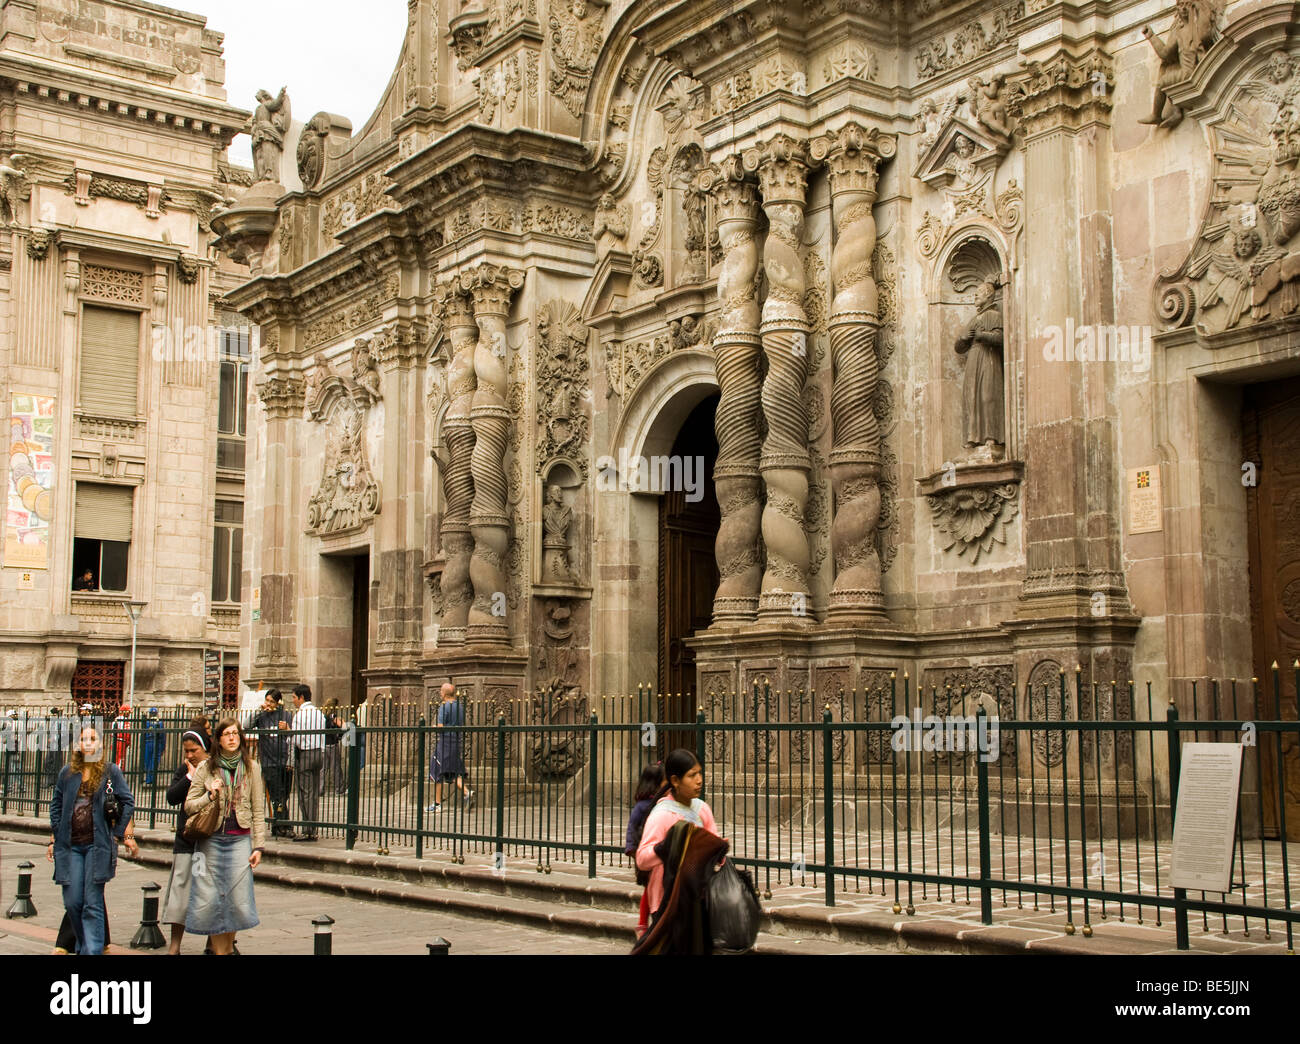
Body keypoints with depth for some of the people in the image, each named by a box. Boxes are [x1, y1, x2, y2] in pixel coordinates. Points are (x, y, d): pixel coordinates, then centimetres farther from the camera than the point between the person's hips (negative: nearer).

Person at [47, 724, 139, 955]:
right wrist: (54, 839, 12)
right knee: (72, 902, 4)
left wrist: (124, 834, -1)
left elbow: (127, 803, 4)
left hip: (98, 845, -3)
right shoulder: (67, 773, 10)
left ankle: (92, 950, -6)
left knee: (93, 904, -6)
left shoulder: (111, 771, 1)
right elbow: (56, 806, 16)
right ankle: (83, 946, 24)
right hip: (70, 845, 3)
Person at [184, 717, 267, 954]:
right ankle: (220, 950, 10)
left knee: (238, 899, -2)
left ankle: (229, 946, 20)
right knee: (211, 900, -1)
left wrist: (258, 846, 1)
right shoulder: (206, 768, 4)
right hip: (211, 841, 0)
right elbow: (189, 806, 6)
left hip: (240, 840, 0)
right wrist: (209, 796, -12)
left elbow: (258, 811, 6)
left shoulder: (251, 768, 6)